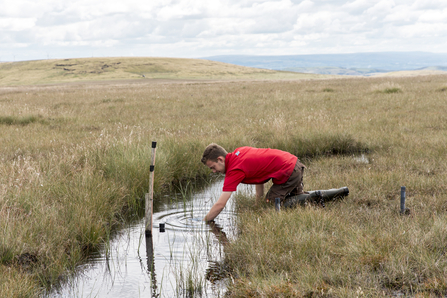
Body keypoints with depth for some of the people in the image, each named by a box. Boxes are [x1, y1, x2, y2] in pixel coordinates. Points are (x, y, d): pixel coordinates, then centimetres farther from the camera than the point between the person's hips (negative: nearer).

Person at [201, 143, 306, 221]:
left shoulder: (234, 171, -19)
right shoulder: (238, 151, 7)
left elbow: (220, 205, -19)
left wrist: (204, 221, -10)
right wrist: (259, 199, 15)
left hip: (288, 174, -9)